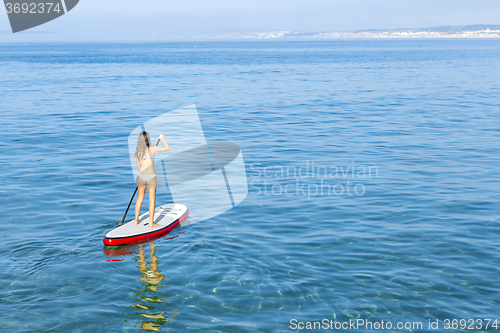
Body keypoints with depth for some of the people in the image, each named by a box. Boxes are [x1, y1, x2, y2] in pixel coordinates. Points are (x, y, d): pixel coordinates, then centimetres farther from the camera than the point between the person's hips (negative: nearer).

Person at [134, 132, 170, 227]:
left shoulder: (137, 152, 3)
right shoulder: (152, 149, -10)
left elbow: (138, 167, 13)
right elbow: (167, 148, -3)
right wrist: (162, 139, 13)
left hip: (141, 176, 4)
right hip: (151, 177, -4)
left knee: (140, 198, 20)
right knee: (152, 200, 6)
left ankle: (136, 220, 27)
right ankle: (151, 222, 12)